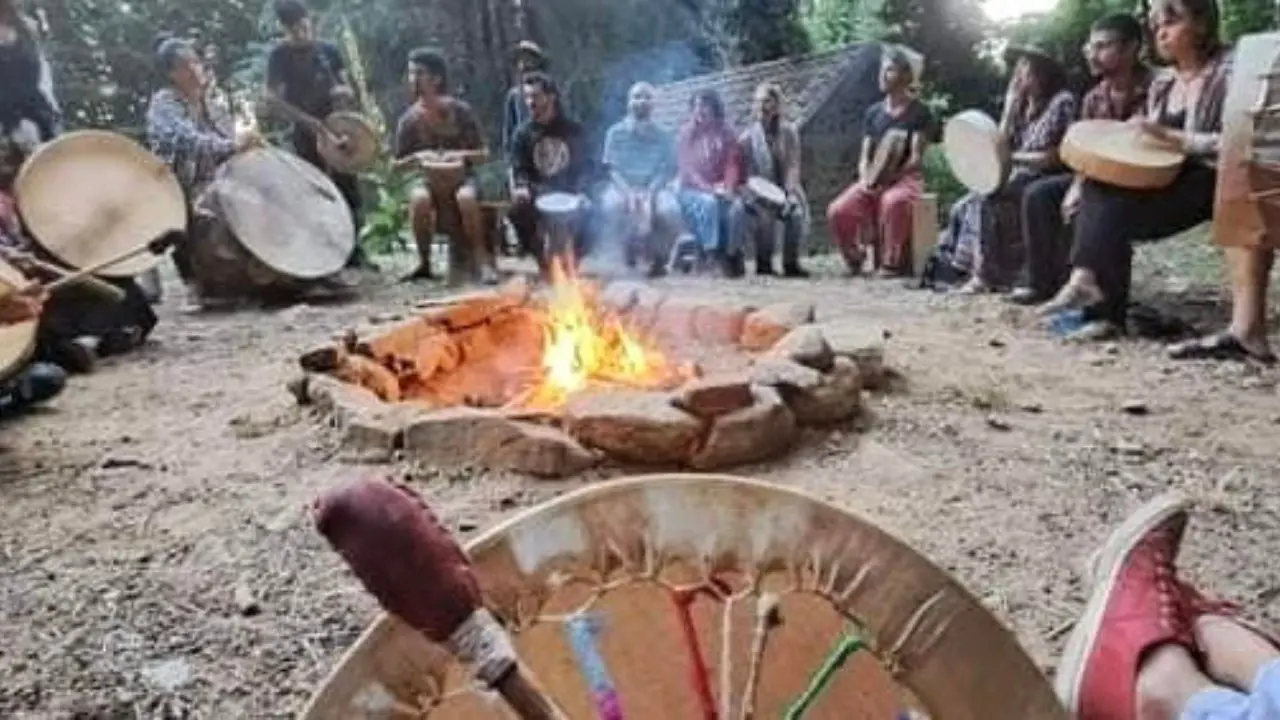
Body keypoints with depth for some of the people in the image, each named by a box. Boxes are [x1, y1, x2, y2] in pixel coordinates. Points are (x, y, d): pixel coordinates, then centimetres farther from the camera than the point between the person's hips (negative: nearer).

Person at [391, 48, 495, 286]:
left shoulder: (460, 110, -5)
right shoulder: (409, 119, -1)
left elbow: (484, 154, -1)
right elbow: (397, 164, 6)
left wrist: (460, 155, -20)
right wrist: (417, 157, -15)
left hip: (461, 176, -1)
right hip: (429, 179, 2)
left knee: (466, 198, -37)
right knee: (419, 198, -34)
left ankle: (481, 257, -20)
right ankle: (424, 262, -17)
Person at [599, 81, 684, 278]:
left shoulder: (663, 136, 6)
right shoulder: (616, 133, 4)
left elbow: (665, 171, -2)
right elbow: (613, 169, -3)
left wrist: (649, 194, -20)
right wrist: (629, 193, -21)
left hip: (654, 188, 0)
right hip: (623, 187, 0)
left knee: (670, 209, -33)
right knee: (611, 204, -35)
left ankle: (658, 256, -6)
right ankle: (629, 249, -7)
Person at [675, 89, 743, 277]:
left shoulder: (726, 133, 8)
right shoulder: (686, 133, 3)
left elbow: (732, 164, 1)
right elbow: (686, 167, -5)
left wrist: (727, 189, -17)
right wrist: (708, 189, -19)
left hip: (719, 191, 2)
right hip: (691, 189, -1)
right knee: (709, 202, -35)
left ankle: (731, 254, -21)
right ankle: (711, 253, -32)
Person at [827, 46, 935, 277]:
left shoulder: (919, 112, 0)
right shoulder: (873, 112, 14)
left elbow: (916, 158, -8)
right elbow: (864, 156, 10)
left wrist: (890, 176, -25)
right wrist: (865, 178, -12)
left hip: (906, 178, -4)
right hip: (873, 180, 4)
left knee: (893, 202, -41)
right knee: (837, 211, -24)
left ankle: (892, 263, -25)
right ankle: (855, 257, 1)